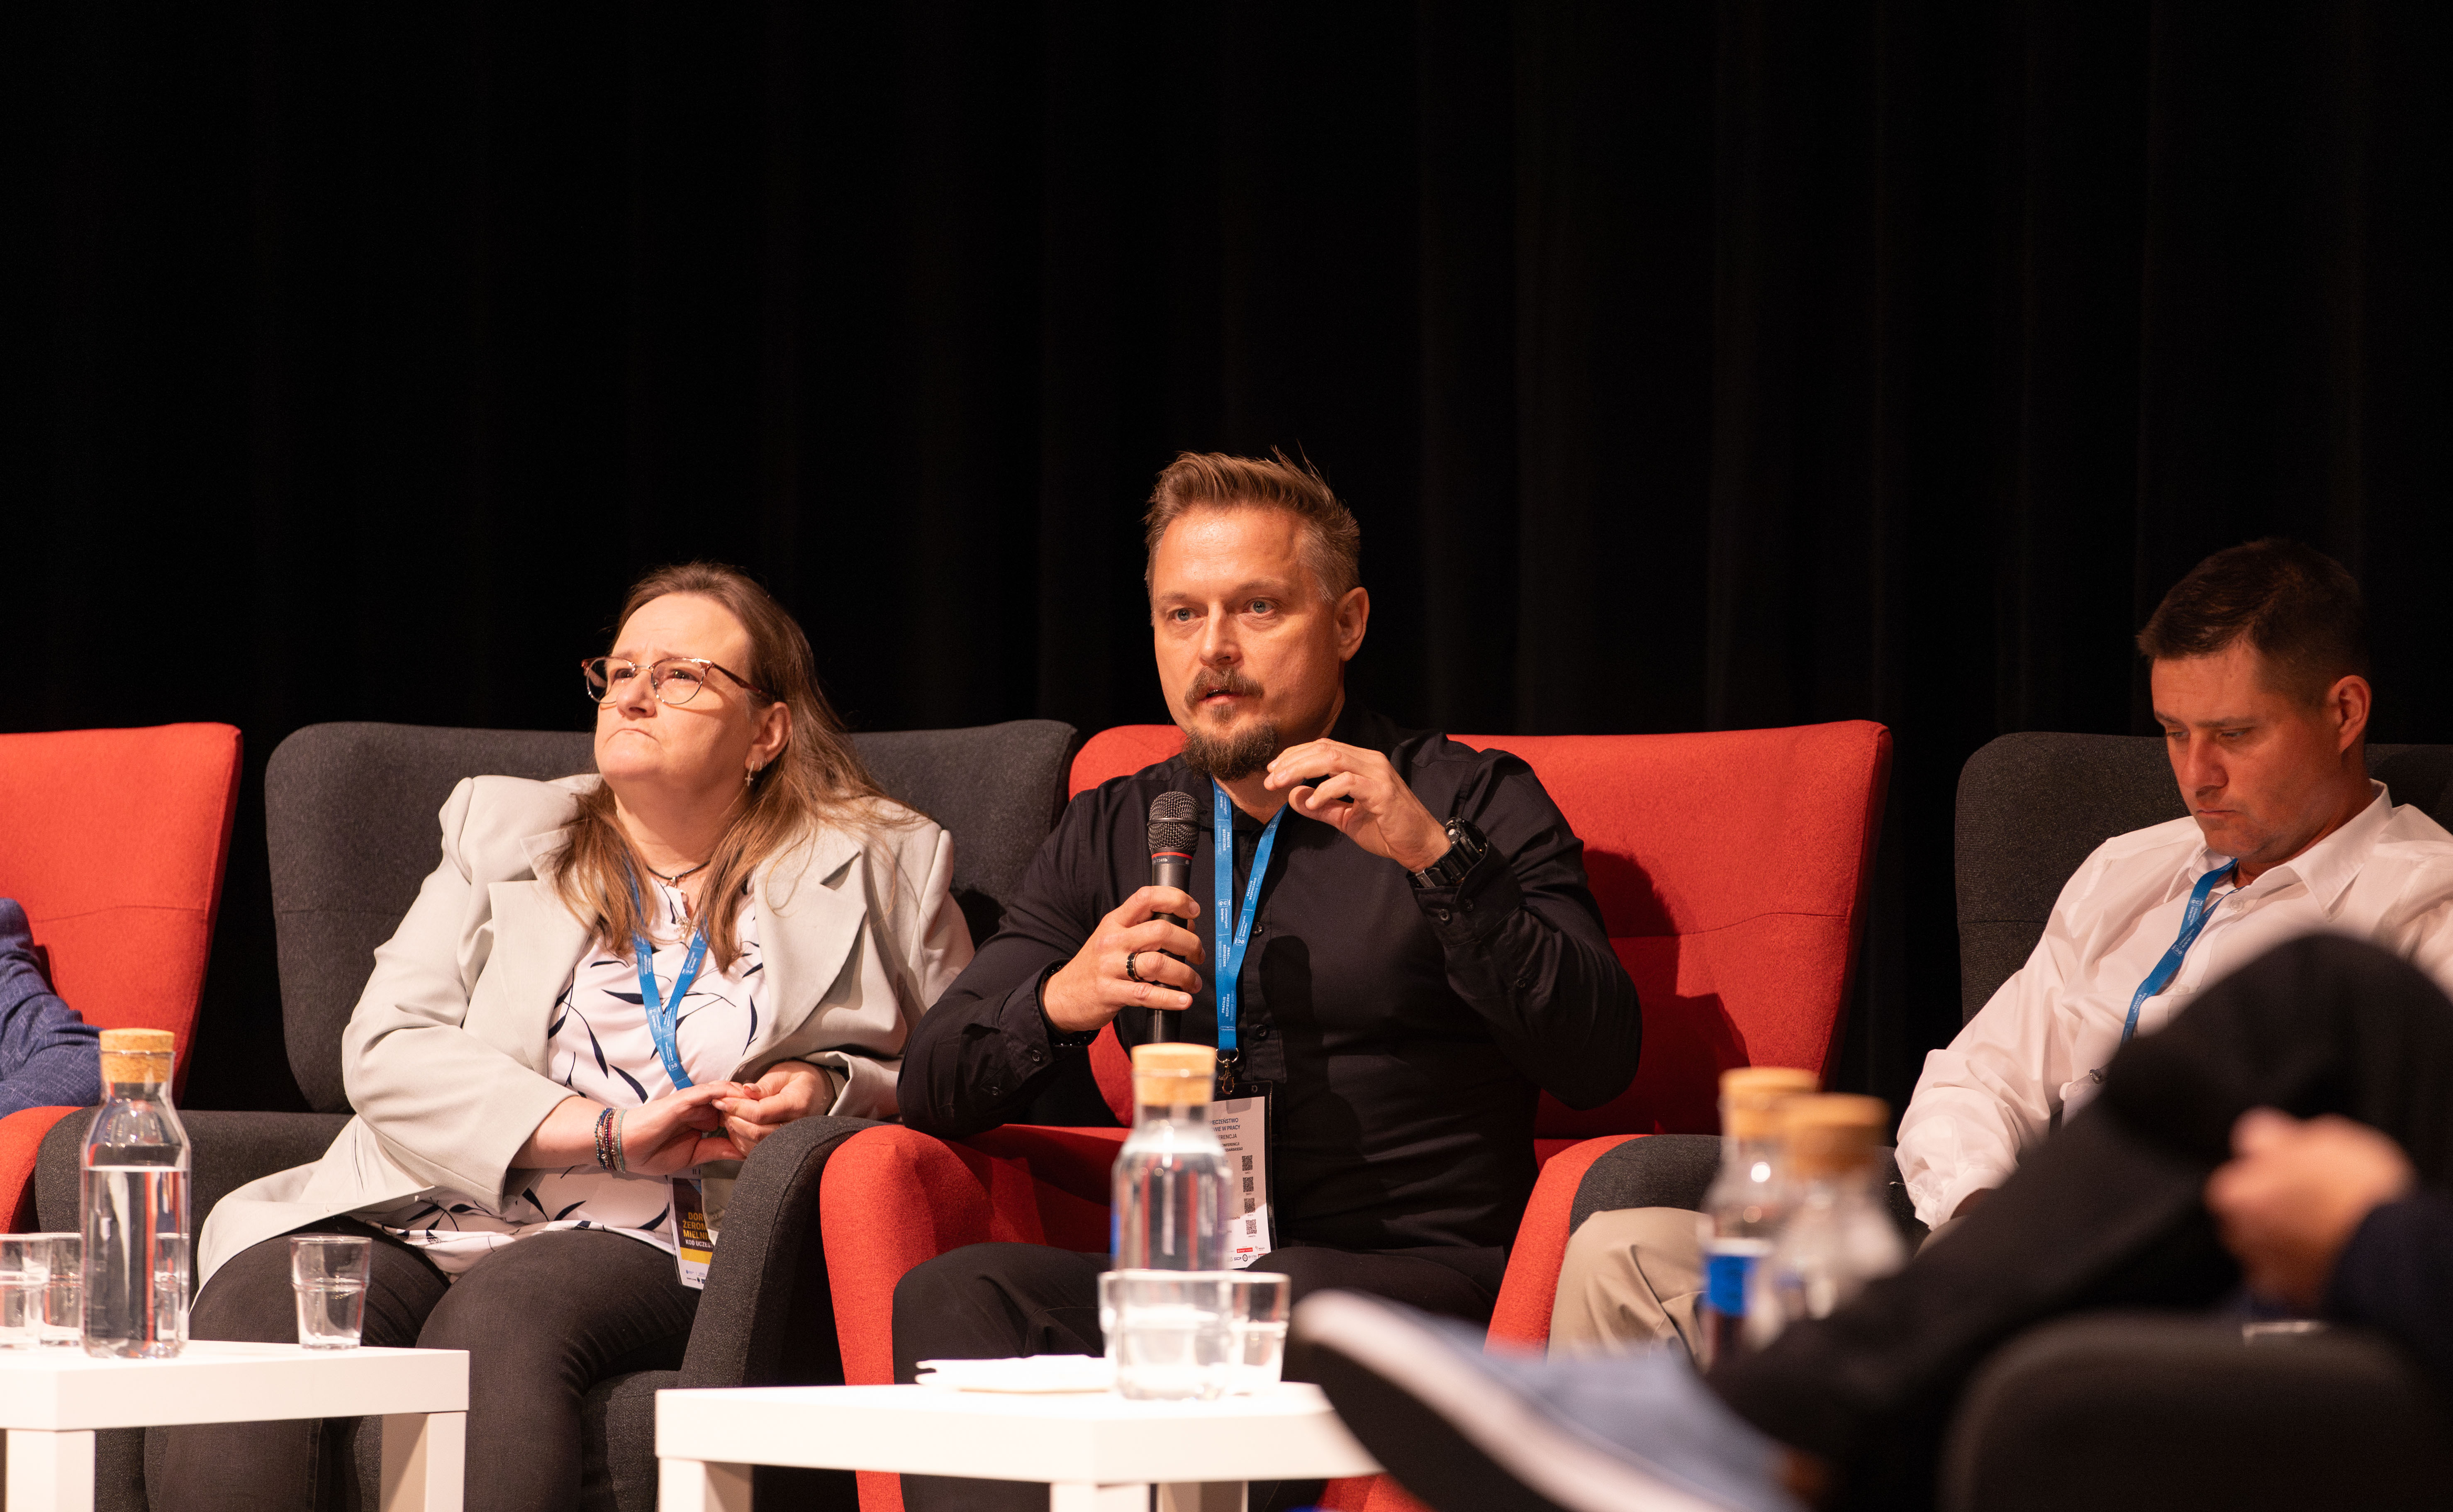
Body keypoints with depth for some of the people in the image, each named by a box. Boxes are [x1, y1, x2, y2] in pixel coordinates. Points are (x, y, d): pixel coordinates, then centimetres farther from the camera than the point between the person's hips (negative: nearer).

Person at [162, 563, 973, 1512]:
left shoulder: (882, 867, 18)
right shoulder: (503, 829, 21)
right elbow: (385, 1050, 7)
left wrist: (830, 1087, -4)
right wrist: (609, 1132, -7)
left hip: (659, 1246, -2)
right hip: (430, 1214, 3)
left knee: (502, 1311, -38)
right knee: (253, 1302, -31)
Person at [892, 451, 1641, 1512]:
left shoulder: (1471, 805, 8)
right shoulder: (1110, 835, 20)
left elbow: (1599, 1062, -7)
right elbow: (933, 1088, 14)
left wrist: (1437, 858, -17)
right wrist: (1061, 1003, -9)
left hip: (1412, 1275, -4)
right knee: (951, 1297, -27)